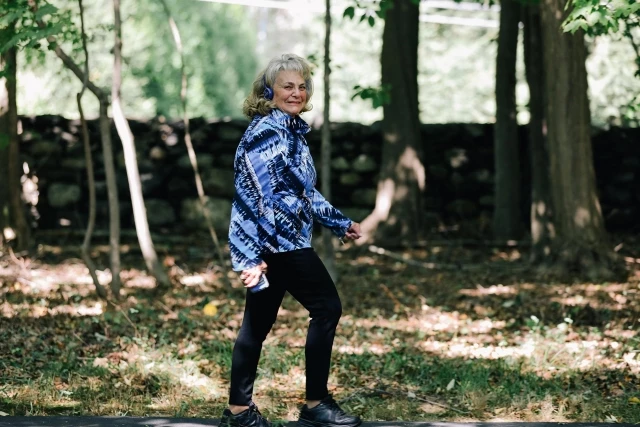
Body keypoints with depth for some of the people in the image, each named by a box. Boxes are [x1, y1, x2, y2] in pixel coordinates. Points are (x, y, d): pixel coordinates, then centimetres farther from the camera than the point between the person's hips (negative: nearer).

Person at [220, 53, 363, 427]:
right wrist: (255, 254, -25)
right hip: (275, 241, -9)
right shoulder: (268, 132, -14)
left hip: (282, 241, 9)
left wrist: (340, 223, 29)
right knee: (327, 307, -4)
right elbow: (260, 196, -21)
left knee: (259, 322, 10)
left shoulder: (292, 130, 17)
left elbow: (304, 191, 27)